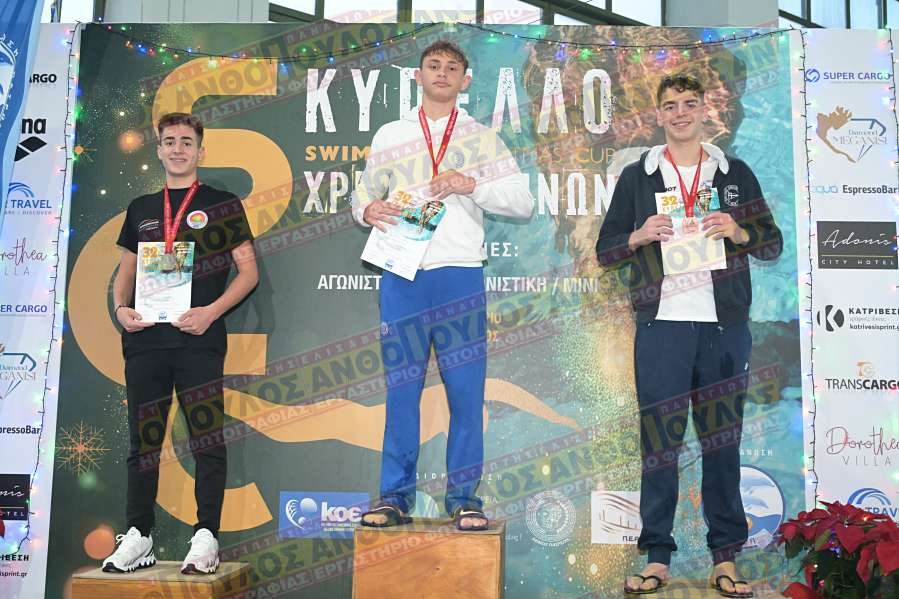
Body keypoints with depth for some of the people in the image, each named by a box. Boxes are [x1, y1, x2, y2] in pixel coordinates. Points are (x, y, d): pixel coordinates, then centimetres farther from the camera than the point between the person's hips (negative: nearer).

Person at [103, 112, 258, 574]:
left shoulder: (222, 204, 6)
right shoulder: (141, 208, 18)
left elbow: (248, 271, 1)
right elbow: (126, 272, 21)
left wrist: (211, 312, -12)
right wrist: (121, 308, 0)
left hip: (199, 339, -4)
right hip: (145, 338, 4)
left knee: (207, 439, -4)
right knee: (143, 441, 7)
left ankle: (206, 537, 3)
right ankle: (138, 536, 16)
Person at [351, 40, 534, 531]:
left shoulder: (482, 138, 11)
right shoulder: (389, 135, 15)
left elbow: (523, 202, 4)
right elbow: (363, 195, 16)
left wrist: (471, 185, -11)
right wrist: (368, 210, -8)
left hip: (460, 275, -1)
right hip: (402, 276, 1)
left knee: (467, 391, -1)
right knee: (401, 391, 4)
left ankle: (463, 497, 11)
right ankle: (396, 496, 13)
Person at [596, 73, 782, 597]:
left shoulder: (735, 173, 13)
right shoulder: (637, 176, 10)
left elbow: (774, 244, 13)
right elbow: (605, 250, 10)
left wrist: (738, 233, -7)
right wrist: (639, 237, -10)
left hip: (725, 325, 1)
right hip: (662, 323, -1)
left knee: (723, 441, 5)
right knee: (660, 443, 0)